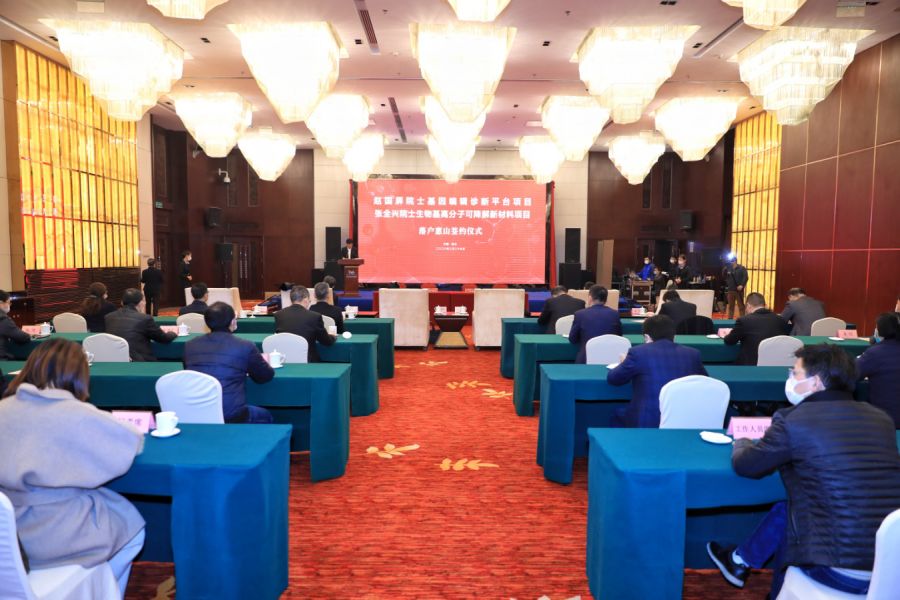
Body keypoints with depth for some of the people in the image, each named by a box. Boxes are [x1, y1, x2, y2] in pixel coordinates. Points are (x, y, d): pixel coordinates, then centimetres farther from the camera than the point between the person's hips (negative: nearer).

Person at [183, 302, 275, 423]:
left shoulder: (190, 345, 3)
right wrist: (263, 362, 29)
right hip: (231, 417, -4)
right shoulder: (245, 346, -8)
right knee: (265, 416, 29)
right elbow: (266, 376, 7)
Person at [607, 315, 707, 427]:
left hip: (647, 422, -4)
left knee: (618, 417, 28)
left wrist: (625, 363, 26)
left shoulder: (638, 352, -6)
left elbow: (612, 379, 6)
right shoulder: (693, 354, 3)